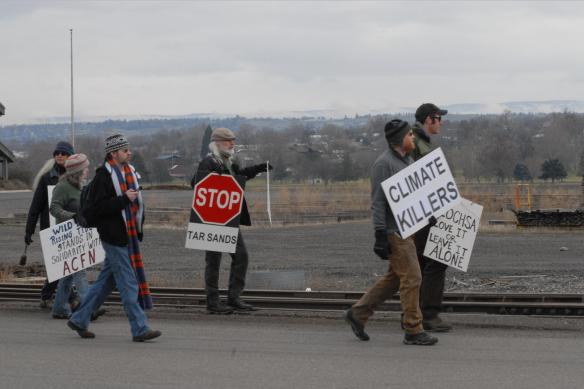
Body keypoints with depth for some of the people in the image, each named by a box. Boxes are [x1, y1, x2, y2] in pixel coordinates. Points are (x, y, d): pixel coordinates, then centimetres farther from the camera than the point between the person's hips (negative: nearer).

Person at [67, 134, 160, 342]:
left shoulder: (129, 172, 14)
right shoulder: (103, 176, -13)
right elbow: (97, 207, -20)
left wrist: (138, 227, 15)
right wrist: (125, 199, -22)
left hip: (128, 236, 9)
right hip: (114, 237, -9)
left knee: (106, 281, 14)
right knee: (128, 283, -6)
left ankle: (79, 320, 24)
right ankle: (140, 329, -3)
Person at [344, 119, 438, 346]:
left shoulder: (408, 161, 15)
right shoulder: (384, 163, -14)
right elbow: (378, 201, -17)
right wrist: (380, 236, -20)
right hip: (393, 231, -10)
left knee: (394, 278, 14)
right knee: (411, 278, -8)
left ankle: (357, 314, 23)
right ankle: (413, 331, -1)